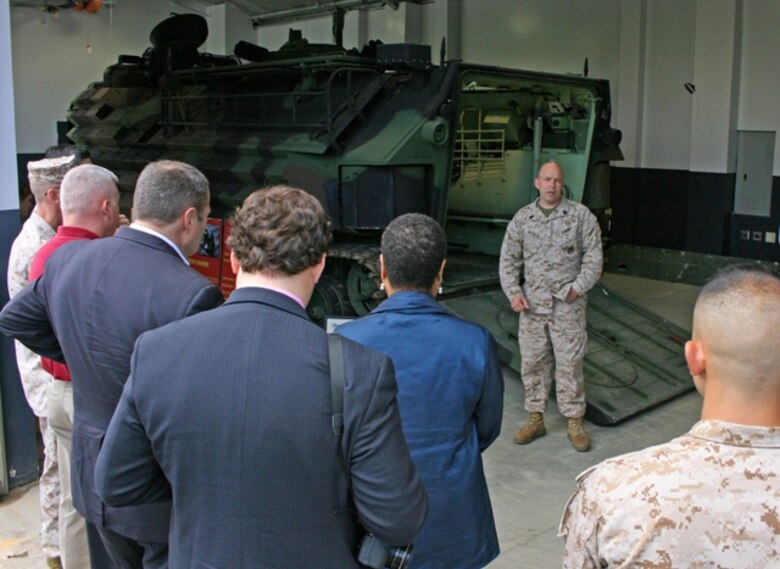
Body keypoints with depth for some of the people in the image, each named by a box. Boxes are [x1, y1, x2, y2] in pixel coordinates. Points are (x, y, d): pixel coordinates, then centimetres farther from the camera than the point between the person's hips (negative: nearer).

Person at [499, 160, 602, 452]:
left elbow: (594, 256, -1)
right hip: (532, 303, 3)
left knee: (570, 362, 2)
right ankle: (536, 418, 22)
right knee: (532, 362, 9)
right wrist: (513, 292, -3)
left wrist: (577, 288, -10)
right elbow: (508, 259, 8)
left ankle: (574, 422, 14)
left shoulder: (580, 215, -1)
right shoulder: (522, 218, 5)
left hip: (568, 305, -2)